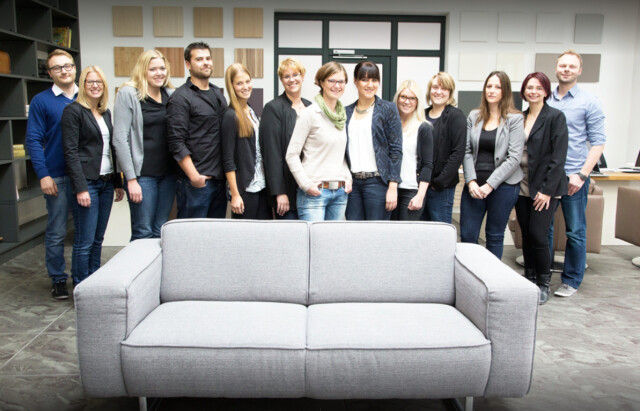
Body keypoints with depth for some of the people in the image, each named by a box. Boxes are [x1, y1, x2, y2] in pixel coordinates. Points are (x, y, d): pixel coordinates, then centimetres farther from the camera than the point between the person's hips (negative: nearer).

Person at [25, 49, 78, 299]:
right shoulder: (41, 101, 0)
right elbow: (33, 140, -3)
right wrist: (43, 175, -11)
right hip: (58, 176, -2)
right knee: (56, 233, 5)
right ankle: (58, 280, 19)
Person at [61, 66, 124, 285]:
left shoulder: (105, 112, 15)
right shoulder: (73, 111, -6)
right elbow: (70, 152, -12)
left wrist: (118, 182, 16)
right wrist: (81, 188, -18)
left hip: (106, 182, 7)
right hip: (87, 182, -7)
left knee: (98, 239, 13)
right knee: (85, 242, -3)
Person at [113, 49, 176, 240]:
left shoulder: (171, 94, 10)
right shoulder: (128, 94, -4)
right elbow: (120, 139, -9)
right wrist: (131, 179, -13)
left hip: (168, 173, 5)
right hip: (142, 174, -4)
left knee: (161, 231, 10)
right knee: (143, 233, -1)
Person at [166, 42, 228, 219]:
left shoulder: (218, 93, 16)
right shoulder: (180, 98, -7)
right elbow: (177, 143, -13)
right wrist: (193, 176, -17)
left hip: (220, 178, 7)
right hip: (196, 182, -7)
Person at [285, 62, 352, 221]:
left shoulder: (343, 115, 13)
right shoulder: (310, 114, -7)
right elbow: (291, 155, -9)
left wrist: (348, 178, 9)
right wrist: (306, 184, -13)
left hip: (340, 192, 6)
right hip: (314, 192, -6)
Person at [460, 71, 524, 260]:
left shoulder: (515, 119, -2)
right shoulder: (474, 116, 8)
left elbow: (514, 158, -8)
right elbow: (466, 151, 5)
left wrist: (490, 184, -14)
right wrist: (471, 181, -8)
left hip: (503, 185, -3)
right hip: (474, 185, 3)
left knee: (495, 236, 8)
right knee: (467, 235, 2)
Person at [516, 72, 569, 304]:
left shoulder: (555, 117, -6)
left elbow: (558, 157, -11)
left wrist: (547, 190, -15)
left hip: (544, 188, -5)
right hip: (522, 187, 5)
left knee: (538, 236, -7)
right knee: (526, 235, 10)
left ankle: (544, 283, 12)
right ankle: (529, 279, 24)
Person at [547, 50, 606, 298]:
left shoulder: (589, 103, -1)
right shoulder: (546, 102, 9)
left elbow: (598, 142, -4)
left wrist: (582, 174, -14)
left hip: (573, 176, -3)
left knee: (575, 231, 3)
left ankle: (571, 280, 16)